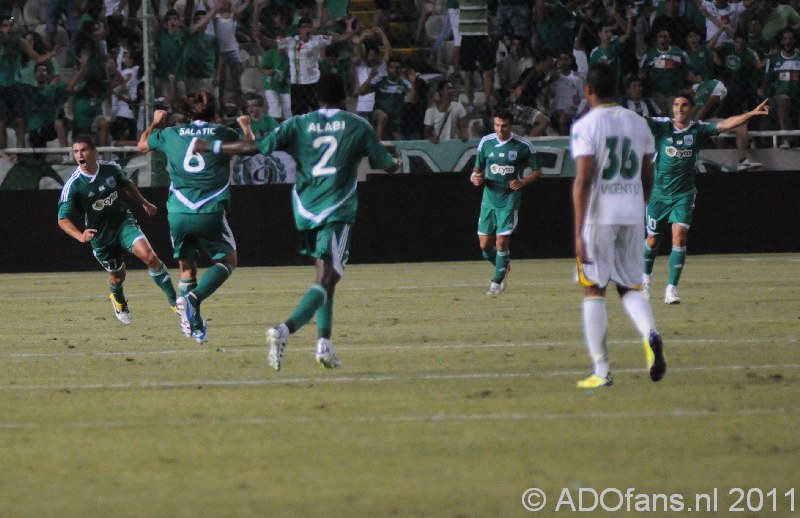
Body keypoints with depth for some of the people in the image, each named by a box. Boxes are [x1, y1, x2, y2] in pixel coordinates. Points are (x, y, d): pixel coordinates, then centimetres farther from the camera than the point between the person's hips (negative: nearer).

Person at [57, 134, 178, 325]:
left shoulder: (111, 169, -10)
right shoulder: (73, 185, -20)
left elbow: (127, 185, 14)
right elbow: (63, 219, -22)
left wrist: (144, 203, 23)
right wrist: (80, 236, -40)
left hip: (124, 222, 1)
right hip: (99, 235, -1)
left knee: (149, 256, -21)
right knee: (117, 274, 14)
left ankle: (174, 300, -11)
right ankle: (119, 301, 52)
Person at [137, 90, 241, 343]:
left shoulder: (171, 134, 11)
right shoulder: (222, 133, 4)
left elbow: (142, 144, 30)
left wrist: (155, 123, 48)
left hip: (178, 214, 3)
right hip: (211, 214, -2)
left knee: (187, 267, 19)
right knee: (227, 260, 15)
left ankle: (196, 326, 10)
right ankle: (194, 297, -10)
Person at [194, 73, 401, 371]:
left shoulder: (299, 125, 4)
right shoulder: (358, 126, 1)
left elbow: (256, 148, -2)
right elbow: (385, 165, 9)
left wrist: (212, 146, 9)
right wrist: (397, 163, 34)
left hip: (306, 212, 4)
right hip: (338, 212, -4)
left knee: (325, 277, 21)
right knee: (326, 281, -12)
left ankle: (324, 343, 13)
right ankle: (285, 330, -34)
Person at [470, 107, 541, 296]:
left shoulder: (524, 146, -6)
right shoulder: (485, 143, 2)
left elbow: (537, 171, 3)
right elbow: (478, 169, 13)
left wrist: (522, 182, -16)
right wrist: (475, 178, -11)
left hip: (510, 200, -3)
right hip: (489, 199, 3)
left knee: (501, 241, -9)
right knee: (485, 244, 4)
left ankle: (497, 281, 8)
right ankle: (504, 267, 33)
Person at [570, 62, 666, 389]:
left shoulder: (585, 126, -8)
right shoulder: (638, 124, 9)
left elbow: (583, 180, -14)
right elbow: (648, 178, 13)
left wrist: (579, 232, -15)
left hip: (598, 215, -5)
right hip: (633, 215, 5)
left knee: (593, 289, 4)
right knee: (629, 287, 14)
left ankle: (601, 371, 1)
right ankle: (650, 334, -18)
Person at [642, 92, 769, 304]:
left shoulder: (698, 129, -3)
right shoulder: (662, 126, -7)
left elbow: (725, 124, -12)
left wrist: (751, 113, -25)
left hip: (683, 195, 0)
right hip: (658, 193, 0)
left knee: (679, 237, -15)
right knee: (653, 239, 12)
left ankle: (671, 289, -13)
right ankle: (646, 277, 39)